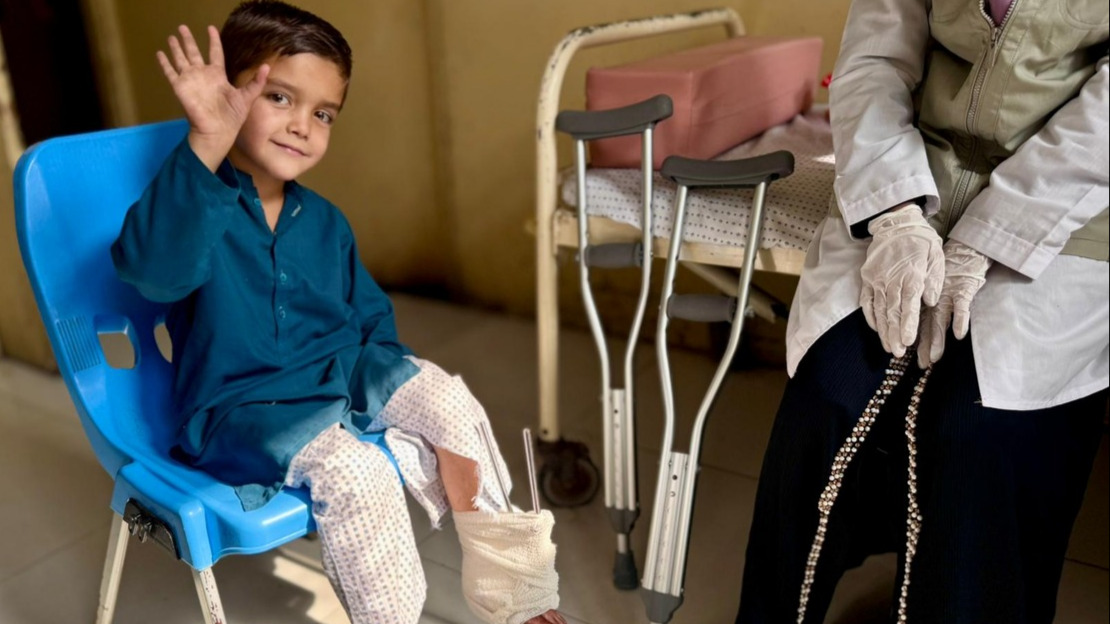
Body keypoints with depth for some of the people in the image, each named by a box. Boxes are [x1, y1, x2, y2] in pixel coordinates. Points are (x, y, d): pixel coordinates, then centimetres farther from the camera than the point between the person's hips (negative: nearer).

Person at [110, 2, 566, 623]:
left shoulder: (325, 221, 8)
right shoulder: (197, 206, -12)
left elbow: (371, 315, 17)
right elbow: (154, 268, -36)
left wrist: (404, 390, 2)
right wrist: (205, 147, -48)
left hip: (341, 372, 6)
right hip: (240, 405, -5)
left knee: (449, 399, -16)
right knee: (352, 469, -31)